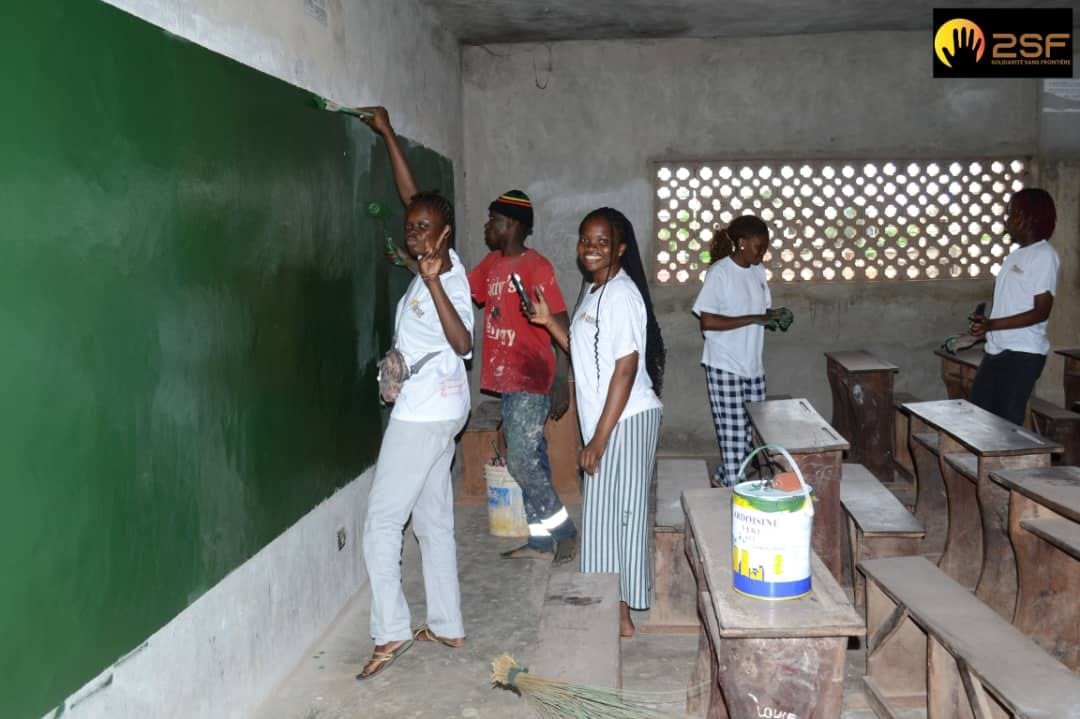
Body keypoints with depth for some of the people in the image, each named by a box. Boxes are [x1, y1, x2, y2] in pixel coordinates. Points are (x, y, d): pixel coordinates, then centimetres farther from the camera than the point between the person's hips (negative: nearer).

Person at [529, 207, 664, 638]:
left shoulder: (620, 294, -17)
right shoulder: (594, 292, 13)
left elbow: (626, 369, -21)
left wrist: (599, 438, -21)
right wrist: (549, 322, 7)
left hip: (626, 421, -10)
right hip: (606, 421, 10)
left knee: (614, 511, -1)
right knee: (606, 512, 16)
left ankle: (620, 614, 13)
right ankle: (613, 607, 29)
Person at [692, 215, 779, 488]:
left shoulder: (758, 272, 10)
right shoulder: (719, 273, -13)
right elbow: (707, 321, -20)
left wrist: (775, 317, -2)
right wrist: (753, 319, -21)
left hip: (753, 366, 8)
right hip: (725, 366, -7)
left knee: (752, 432, 11)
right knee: (734, 435, -3)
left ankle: (722, 479, 29)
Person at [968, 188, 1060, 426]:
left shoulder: (1044, 255, -9)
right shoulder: (1015, 255, 15)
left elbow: (1041, 312, -15)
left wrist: (992, 325, -22)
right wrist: (985, 327, 8)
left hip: (1023, 354, -8)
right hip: (997, 350, 8)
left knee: (1008, 422, -5)